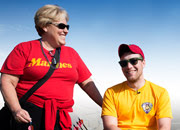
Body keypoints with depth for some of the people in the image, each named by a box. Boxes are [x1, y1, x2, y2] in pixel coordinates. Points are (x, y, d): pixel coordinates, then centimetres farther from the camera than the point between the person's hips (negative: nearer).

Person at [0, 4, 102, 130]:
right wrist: (16, 110, -16)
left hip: (61, 119, 4)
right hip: (28, 115, -3)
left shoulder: (71, 53, 15)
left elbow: (87, 83, 15)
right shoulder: (24, 49, 4)